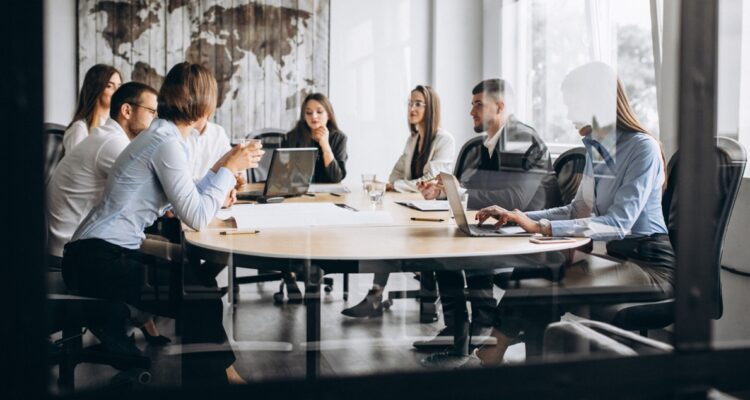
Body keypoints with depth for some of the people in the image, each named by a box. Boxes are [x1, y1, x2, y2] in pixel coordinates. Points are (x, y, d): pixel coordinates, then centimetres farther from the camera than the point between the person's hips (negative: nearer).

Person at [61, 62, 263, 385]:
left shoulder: (163, 135, 12)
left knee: (199, 281, 10)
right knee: (200, 298, -11)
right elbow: (196, 218, -21)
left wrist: (220, 168, 14)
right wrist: (228, 170, -12)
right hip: (98, 259, -10)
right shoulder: (167, 143, -17)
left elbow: (183, 201, 11)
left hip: (99, 255, 10)